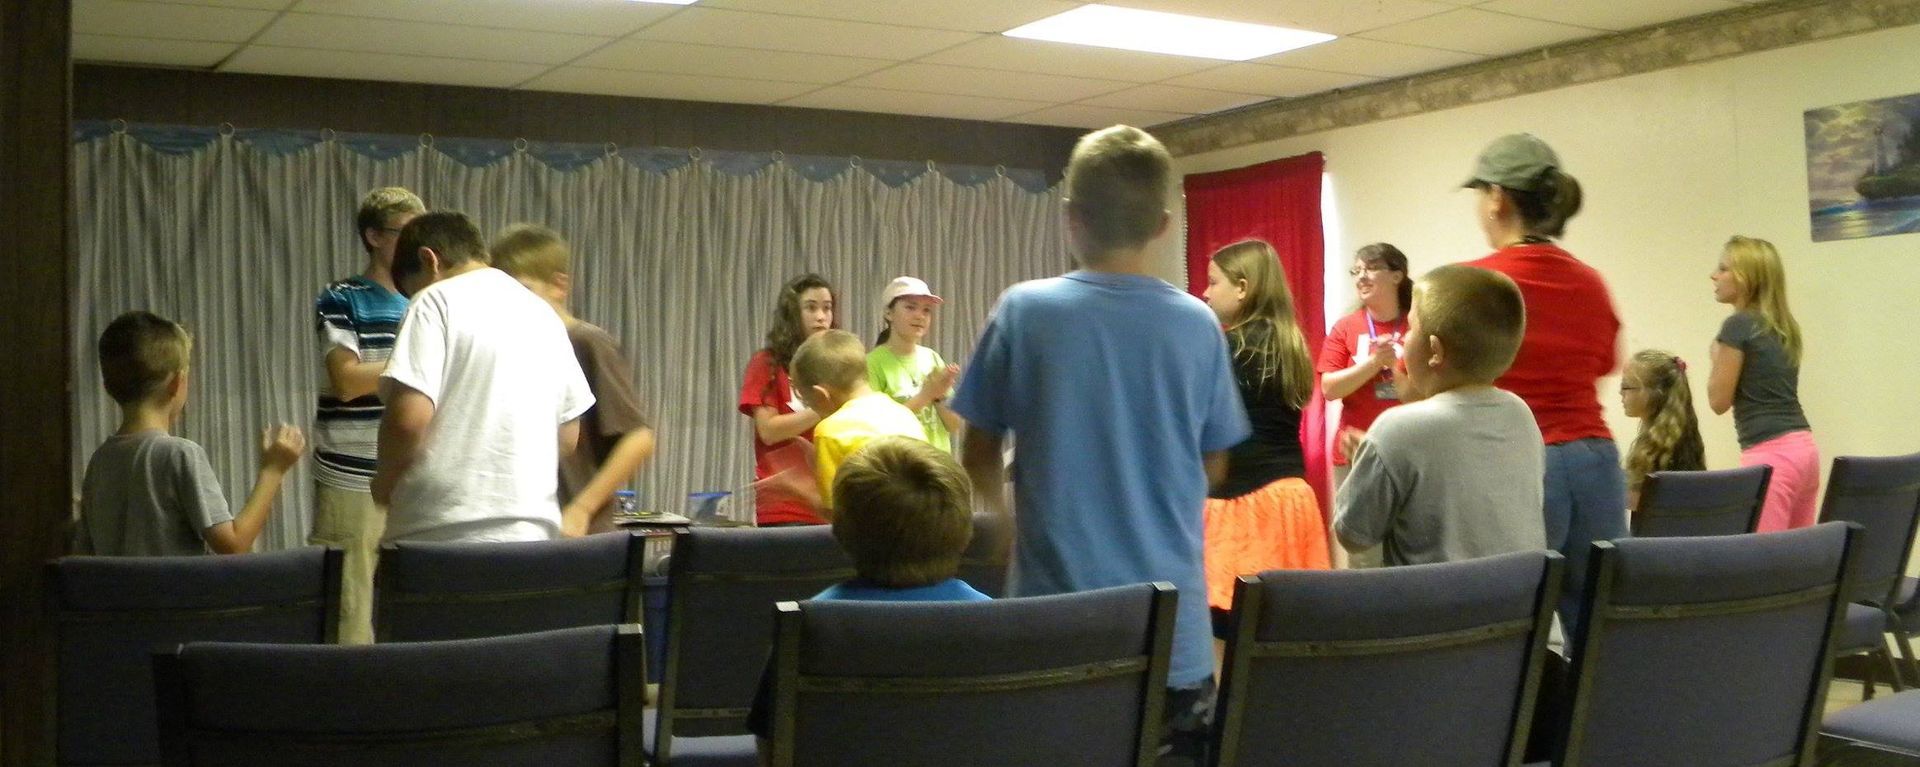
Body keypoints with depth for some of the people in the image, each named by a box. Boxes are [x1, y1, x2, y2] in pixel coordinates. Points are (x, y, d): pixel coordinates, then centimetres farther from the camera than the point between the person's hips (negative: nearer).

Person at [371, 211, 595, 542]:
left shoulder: (437, 301, -5)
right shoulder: (544, 313, 15)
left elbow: (410, 416, -16)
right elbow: (568, 435, 17)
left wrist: (385, 479, 1)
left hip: (441, 530, -6)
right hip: (532, 532, 6)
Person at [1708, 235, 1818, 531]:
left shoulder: (1738, 325, -9)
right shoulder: (1784, 326, 15)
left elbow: (1719, 401, -4)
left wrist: (1716, 356, 10)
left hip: (1771, 453, -9)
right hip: (1804, 448, 9)